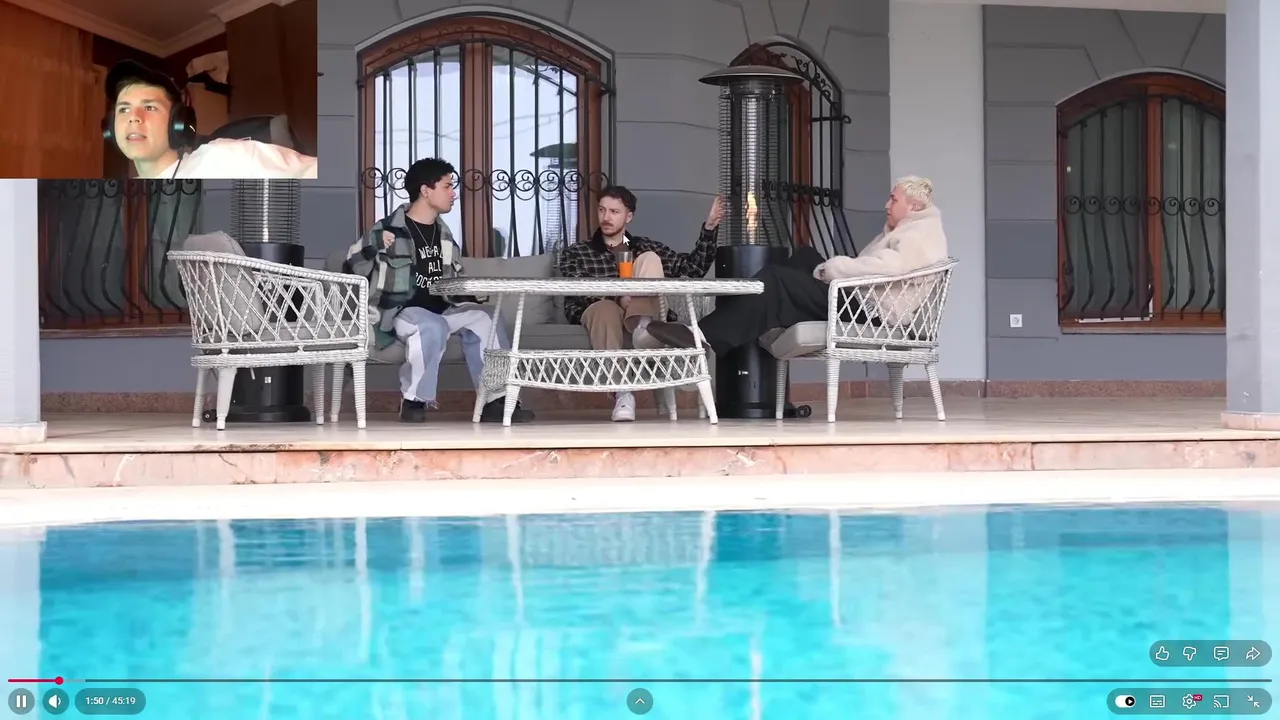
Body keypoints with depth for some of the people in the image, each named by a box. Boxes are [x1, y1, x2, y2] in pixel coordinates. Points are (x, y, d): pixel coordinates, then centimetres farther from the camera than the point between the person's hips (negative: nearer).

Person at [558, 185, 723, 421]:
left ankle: (642, 325, -44)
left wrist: (709, 228, 2)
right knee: (605, 308, -38)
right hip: (597, 312, -2)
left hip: (640, 315, 2)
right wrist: (617, 295, -22)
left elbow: (694, 267, 15)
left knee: (649, 259, -17)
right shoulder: (575, 253, 17)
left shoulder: (645, 247, 24)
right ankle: (622, 393, -54)